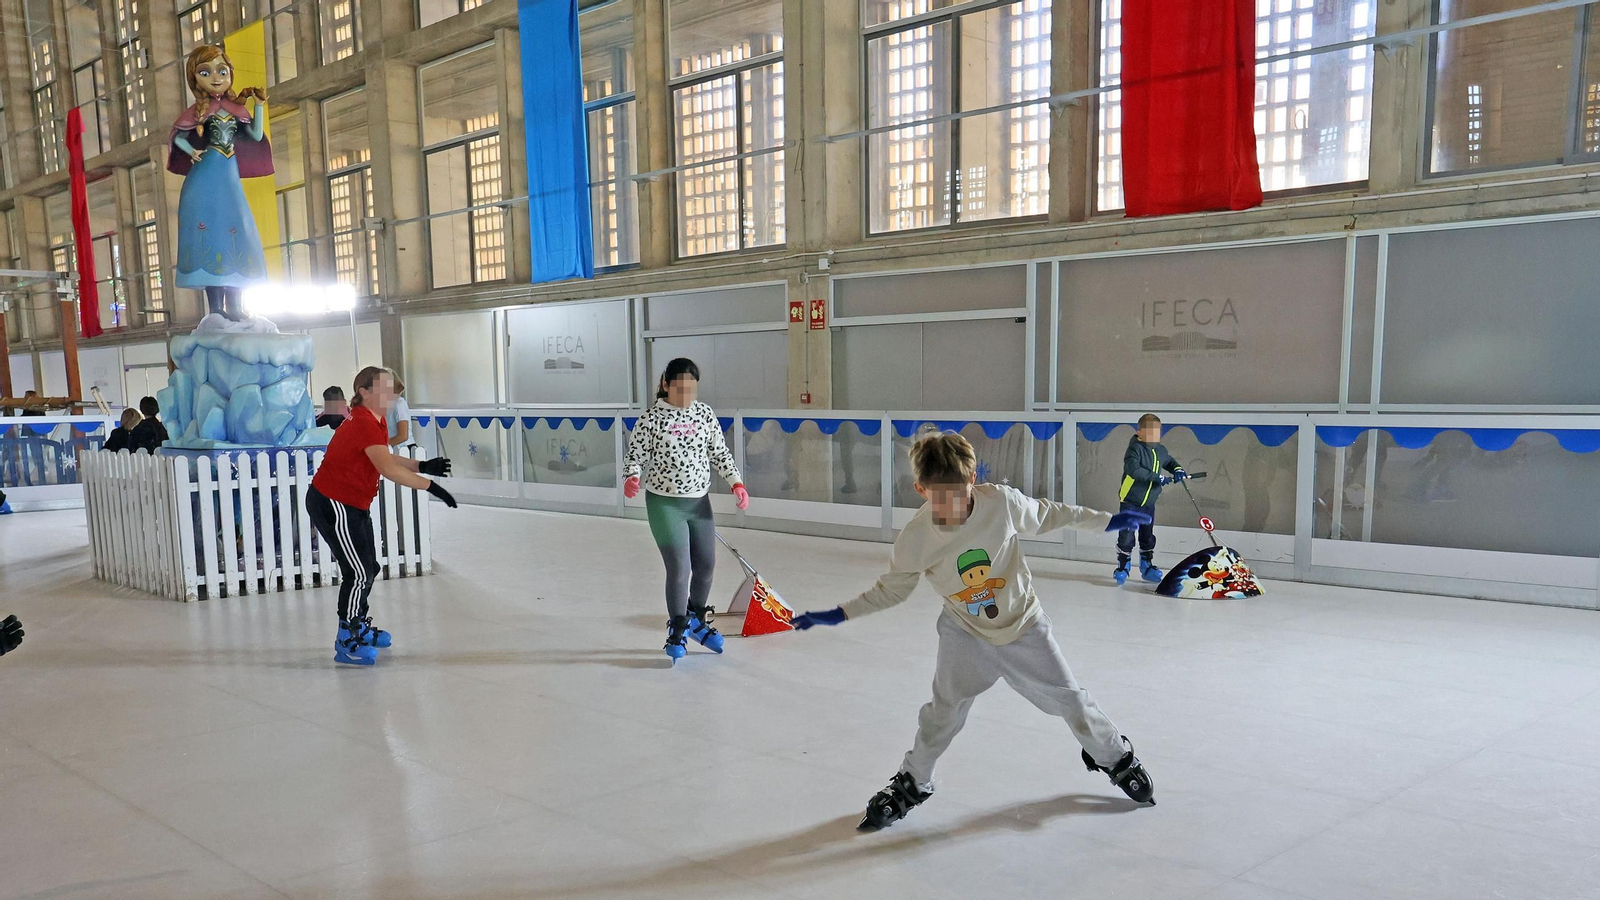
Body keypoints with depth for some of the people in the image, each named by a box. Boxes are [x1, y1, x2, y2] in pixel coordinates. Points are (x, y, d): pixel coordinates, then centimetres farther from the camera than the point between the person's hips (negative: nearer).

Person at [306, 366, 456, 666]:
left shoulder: (374, 421, 7)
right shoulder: (364, 424, -25)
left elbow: (386, 458, 15)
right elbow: (387, 469, -36)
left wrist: (423, 466, 1)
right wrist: (430, 486, -38)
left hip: (353, 506, 10)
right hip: (332, 505, -10)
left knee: (369, 567, 18)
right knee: (358, 573, -8)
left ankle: (358, 626, 37)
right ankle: (346, 644, 2)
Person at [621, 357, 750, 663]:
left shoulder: (705, 414, 2)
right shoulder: (652, 419, -11)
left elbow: (720, 453, 9)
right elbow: (635, 455, -7)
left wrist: (736, 483, -1)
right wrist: (631, 479, -27)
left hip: (699, 502, 5)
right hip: (665, 504, -5)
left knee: (706, 565, 13)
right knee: (680, 568, -9)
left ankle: (696, 621, 38)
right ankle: (677, 632, 13)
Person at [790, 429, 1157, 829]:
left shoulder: (1003, 502, -25)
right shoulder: (915, 538, -23)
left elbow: (1046, 515, -5)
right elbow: (892, 589, -8)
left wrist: (1105, 521, 1)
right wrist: (839, 614, -13)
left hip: (1023, 624, 1)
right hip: (965, 633, 0)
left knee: (1068, 698, 10)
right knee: (944, 710, -4)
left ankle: (1115, 756, 38)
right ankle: (912, 782, 21)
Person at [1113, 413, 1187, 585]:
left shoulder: (1160, 450, 5)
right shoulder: (1135, 448, -17)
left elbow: (1169, 461, 25)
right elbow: (1133, 469, -32)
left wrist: (1177, 469, 3)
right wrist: (1157, 477, -31)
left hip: (1149, 502, 6)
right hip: (1131, 501, -6)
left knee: (1148, 536, 14)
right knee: (1127, 535, -3)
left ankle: (1147, 567, 26)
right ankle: (1122, 567, 9)